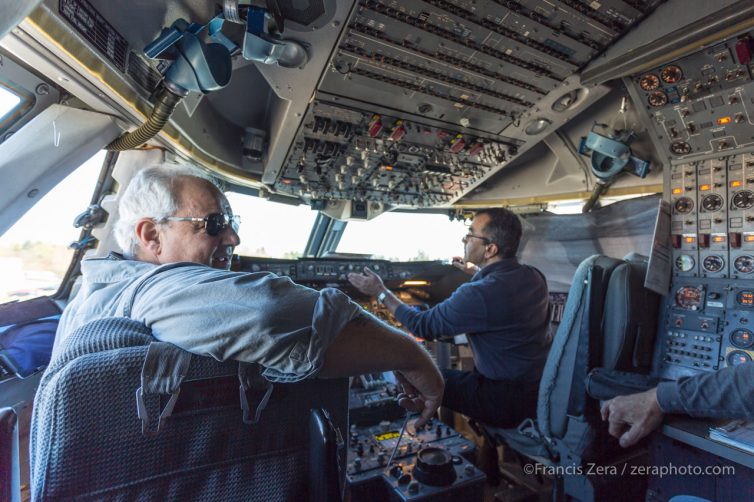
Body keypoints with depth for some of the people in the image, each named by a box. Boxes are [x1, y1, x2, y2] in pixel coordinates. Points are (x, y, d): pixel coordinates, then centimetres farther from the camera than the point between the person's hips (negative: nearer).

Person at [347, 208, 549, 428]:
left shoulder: (477, 295, -29)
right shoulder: (534, 277, -5)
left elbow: (422, 326, -14)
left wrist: (381, 292, -4)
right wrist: (477, 272, 32)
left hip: (507, 403, -8)